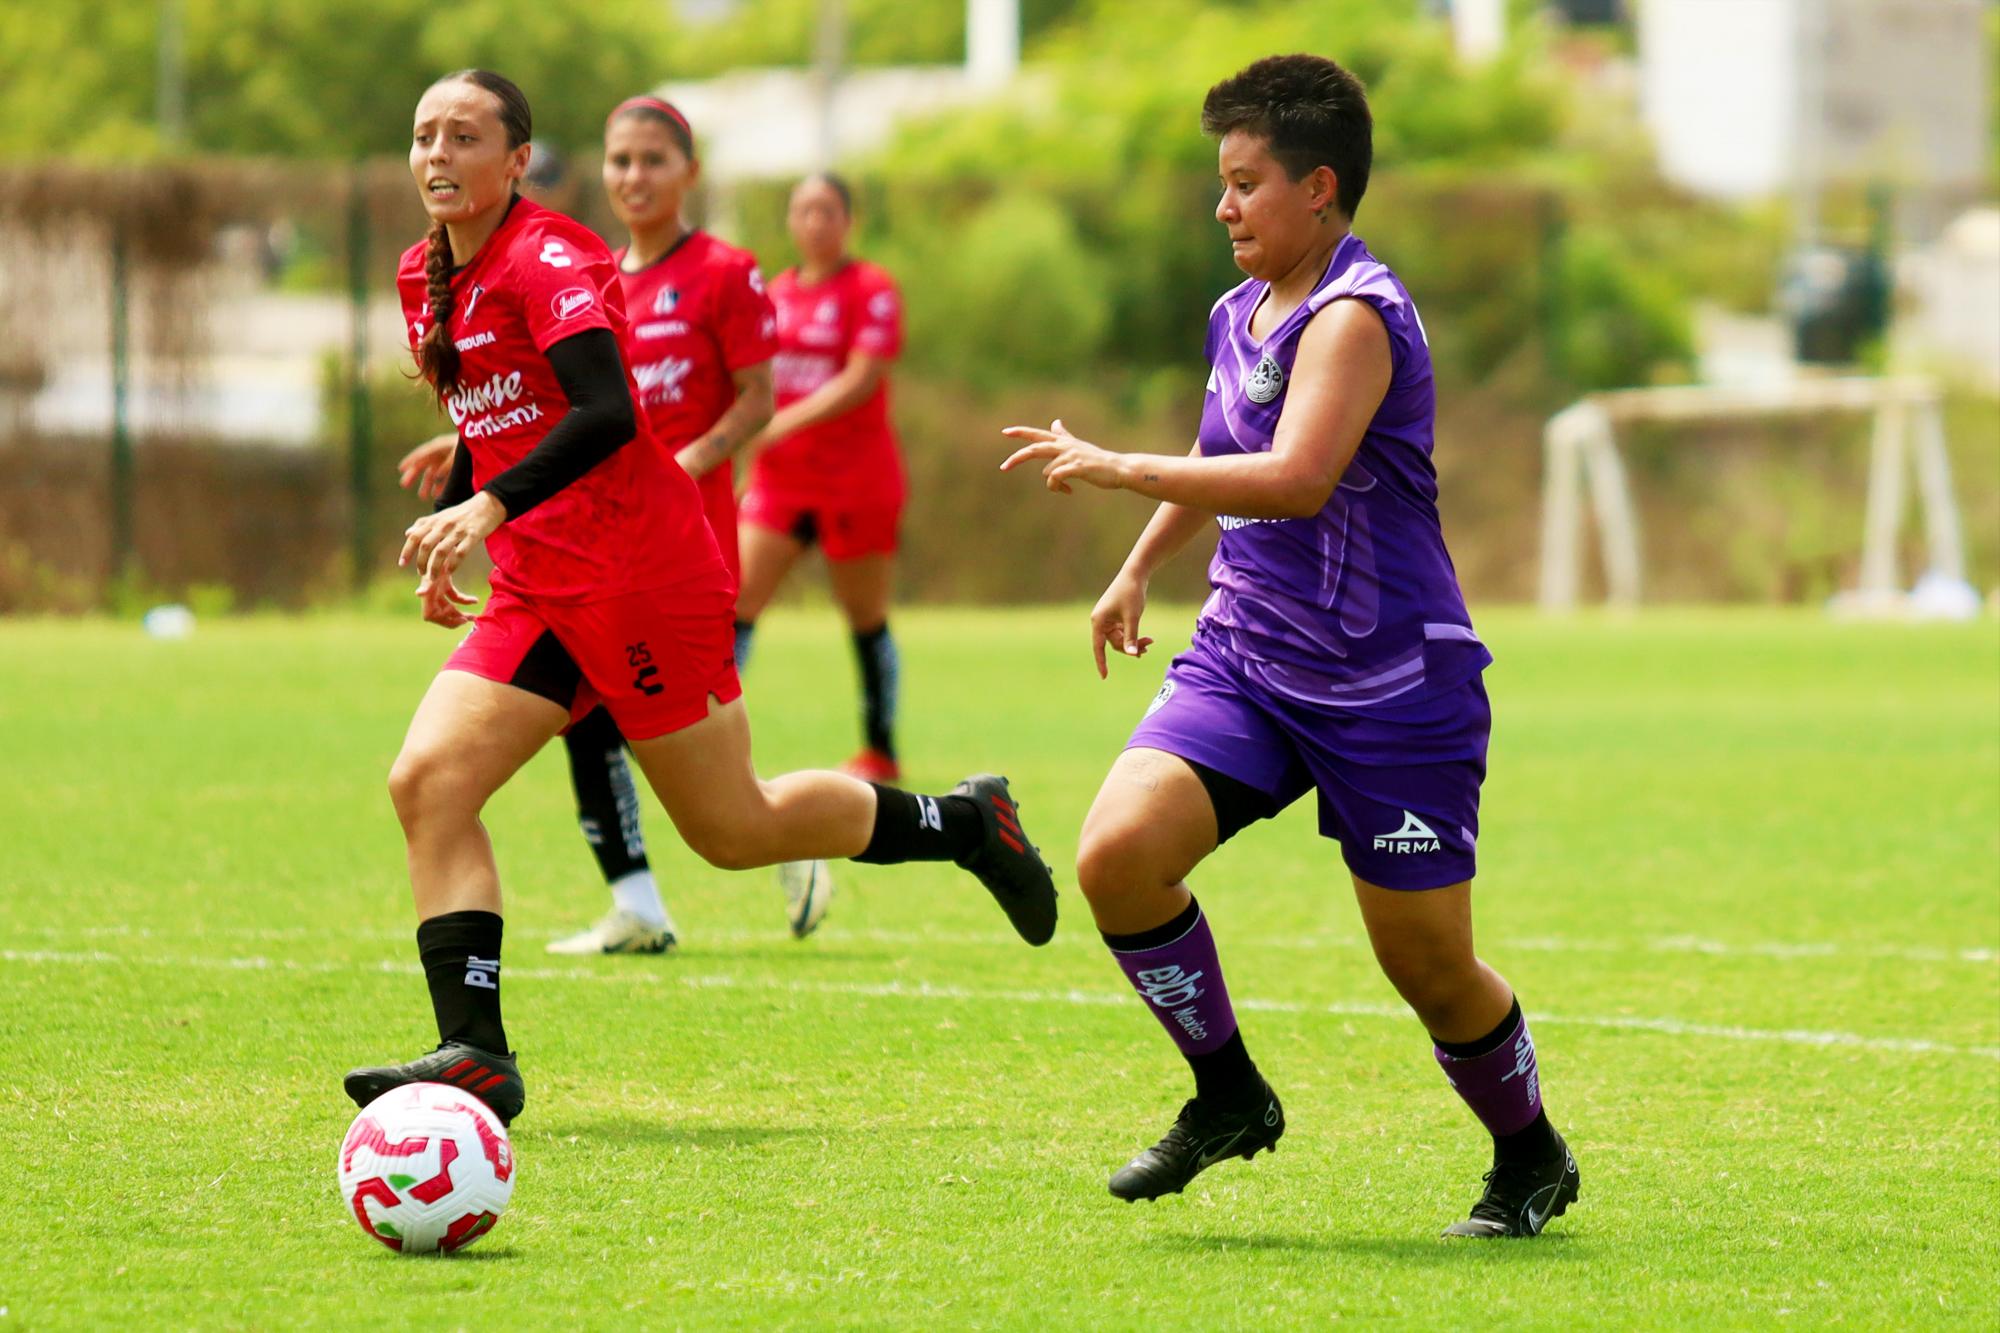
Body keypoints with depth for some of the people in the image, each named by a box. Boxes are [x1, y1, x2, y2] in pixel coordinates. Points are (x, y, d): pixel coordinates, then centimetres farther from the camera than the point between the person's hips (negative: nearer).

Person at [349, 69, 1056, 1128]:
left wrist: (490, 508, -39)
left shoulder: (549, 258, -14)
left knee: (733, 830, 1)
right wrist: (442, 544, 18)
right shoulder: (424, 277, 12)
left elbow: (605, 412, -29)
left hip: (644, 580, -8)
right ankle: (475, 1054, -14)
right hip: (539, 593, 8)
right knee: (426, 781, -11)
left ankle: (964, 821, 23)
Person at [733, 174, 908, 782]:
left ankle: (880, 751, 18)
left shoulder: (871, 290, -6)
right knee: (735, 600, -10)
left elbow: (861, 379, -17)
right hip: (782, 476, 5)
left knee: (865, 619, 5)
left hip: (857, 476, -5)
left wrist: (785, 422, -23)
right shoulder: (775, 293, 11)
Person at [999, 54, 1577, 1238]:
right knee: (1118, 853, -16)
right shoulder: (1239, 316, 11)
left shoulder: (1354, 317, -18)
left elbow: (1295, 477, -32)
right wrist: (1141, 568, 35)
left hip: (1391, 684, -7)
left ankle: (1532, 1158, 28)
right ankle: (1229, 1096, 4)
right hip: (1246, 658, 7)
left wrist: (1116, 468, -27)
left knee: (1428, 962, 1)